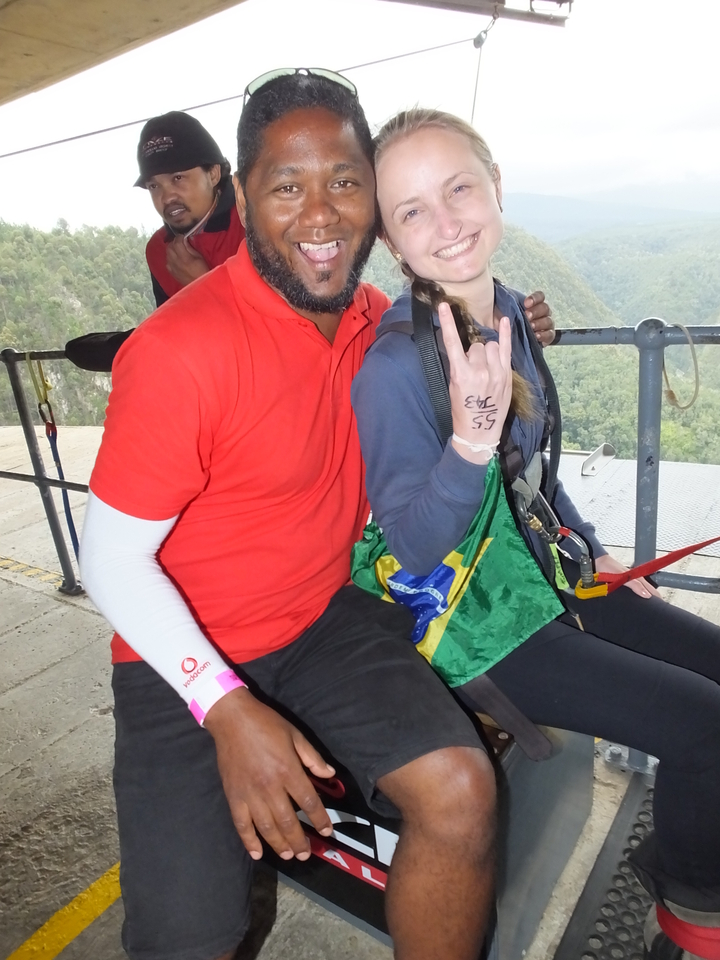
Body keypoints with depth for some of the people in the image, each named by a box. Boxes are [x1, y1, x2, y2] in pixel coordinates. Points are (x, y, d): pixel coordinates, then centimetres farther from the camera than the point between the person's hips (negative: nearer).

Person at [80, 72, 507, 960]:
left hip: (327, 617, 5)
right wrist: (228, 710, -23)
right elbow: (112, 560, -17)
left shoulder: (376, 319, 0)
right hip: (188, 657, -4)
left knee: (460, 792, -14)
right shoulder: (181, 348, -23)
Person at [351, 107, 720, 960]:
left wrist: (594, 552, 15)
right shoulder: (391, 364, -23)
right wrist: (471, 437, -38)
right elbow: (413, 547, -23)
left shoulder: (507, 313, 0)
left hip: (544, 574, 8)